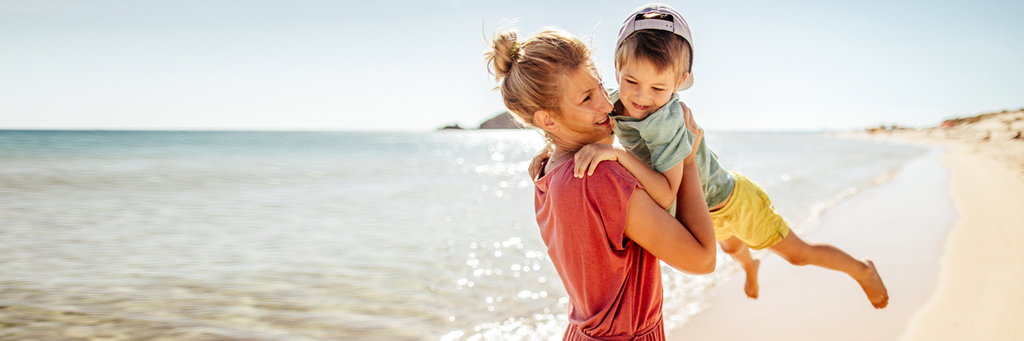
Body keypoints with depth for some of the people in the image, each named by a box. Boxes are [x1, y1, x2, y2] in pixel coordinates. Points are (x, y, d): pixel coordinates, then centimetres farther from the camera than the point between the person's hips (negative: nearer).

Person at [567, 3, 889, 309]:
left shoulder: (667, 119, -42)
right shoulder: (616, 104, -21)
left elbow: (667, 193, -46)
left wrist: (617, 153, -55)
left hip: (730, 199, -7)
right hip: (703, 209, 7)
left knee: (798, 254, 15)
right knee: (731, 246, 39)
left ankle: (862, 269, 43)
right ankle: (751, 268, 75)